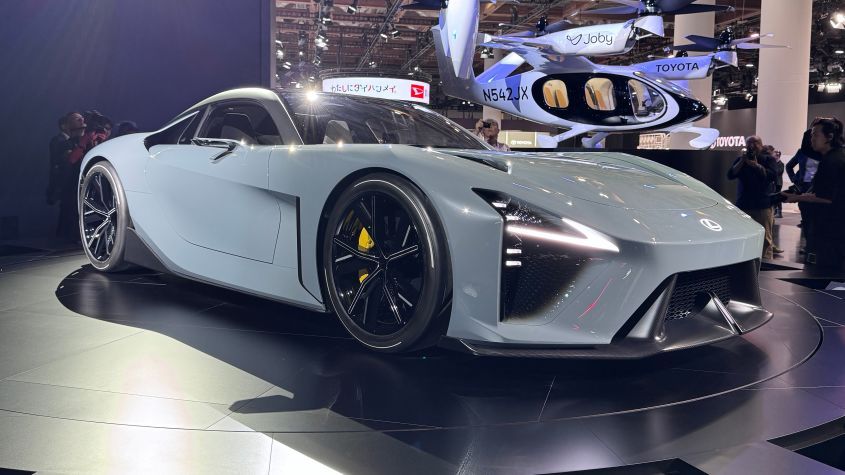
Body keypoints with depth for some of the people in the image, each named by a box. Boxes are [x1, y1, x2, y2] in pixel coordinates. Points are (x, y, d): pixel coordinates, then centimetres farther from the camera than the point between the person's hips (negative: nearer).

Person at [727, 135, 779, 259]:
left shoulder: (768, 160, 7)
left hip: (763, 206, -3)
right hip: (743, 204, 3)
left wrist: (757, 165, -17)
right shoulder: (740, 159, 15)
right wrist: (742, 162, -9)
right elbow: (730, 175, 1)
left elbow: (772, 175, -9)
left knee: (765, 238, -6)